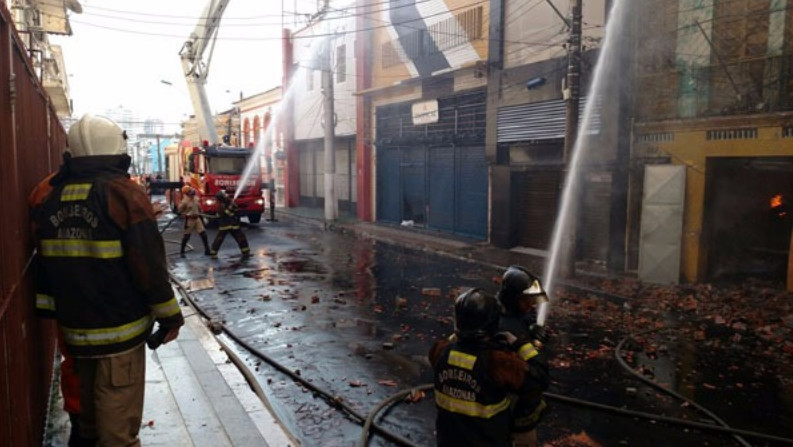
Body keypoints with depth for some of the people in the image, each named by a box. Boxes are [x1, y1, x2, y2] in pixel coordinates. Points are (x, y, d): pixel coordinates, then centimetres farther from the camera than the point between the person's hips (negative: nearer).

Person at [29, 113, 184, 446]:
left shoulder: (47, 196, 4)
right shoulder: (122, 193, -16)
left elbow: (43, 263, 12)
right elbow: (149, 264, -18)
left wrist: (53, 310, 23)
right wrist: (169, 316, -8)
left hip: (73, 326, 7)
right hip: (119, 327, -6)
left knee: (88, 402, 26)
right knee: (118, 416, 5)